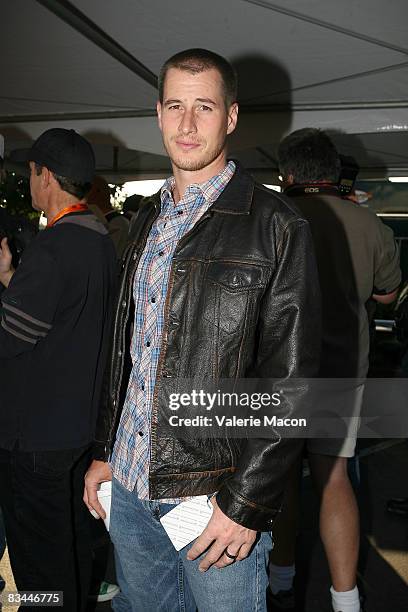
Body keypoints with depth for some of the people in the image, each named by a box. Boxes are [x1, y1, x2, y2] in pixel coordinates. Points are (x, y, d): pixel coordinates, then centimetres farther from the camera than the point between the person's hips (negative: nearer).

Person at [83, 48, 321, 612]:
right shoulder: (148, 220, 9)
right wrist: (104, 451, 12)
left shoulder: (276, 225, -10)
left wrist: (247, 502, -16)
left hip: (219, 500, -5)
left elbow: (291, 376, -13)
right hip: (129, 487, 6)